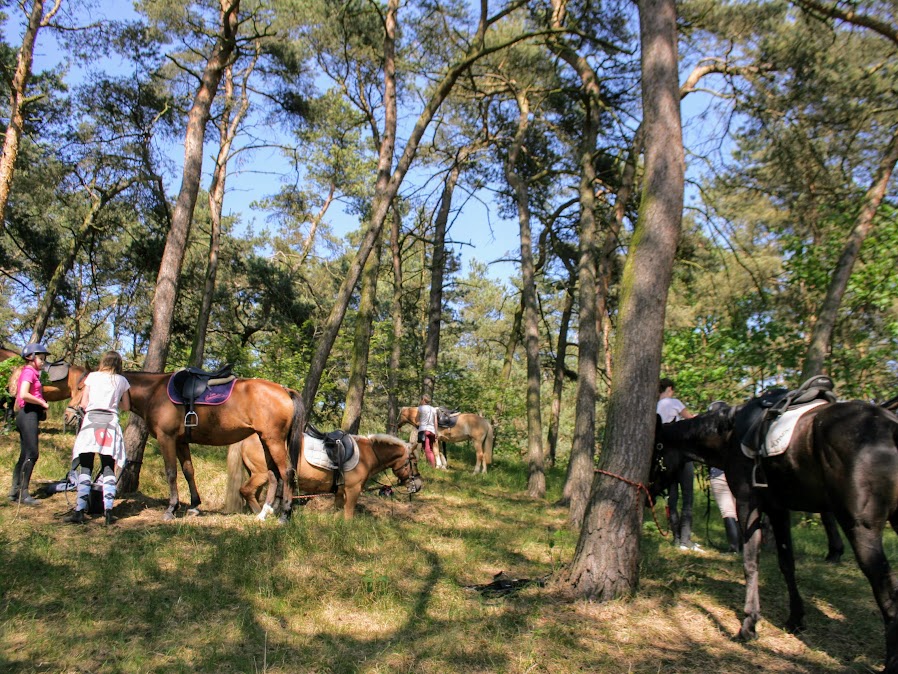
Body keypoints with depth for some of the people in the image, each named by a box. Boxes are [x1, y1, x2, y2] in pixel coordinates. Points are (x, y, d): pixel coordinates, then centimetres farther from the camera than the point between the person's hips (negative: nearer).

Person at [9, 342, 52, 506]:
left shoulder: (31, 373, 18)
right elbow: (24, 395, -24)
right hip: (29, 414, -10)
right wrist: (43, 403, -13)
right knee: (32, 454, -10)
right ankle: (23, 494, -8)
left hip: (28, 415, 10)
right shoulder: (29, 372, -10)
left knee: (25, 455, 12)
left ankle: (15, 492, 16)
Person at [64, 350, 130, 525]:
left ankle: (80, 511, -3)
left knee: (85, 468, 2)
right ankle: (108, 511, -4)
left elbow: (83, 403, 5)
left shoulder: (92, 376, 8)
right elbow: (126, 407, 15)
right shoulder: (122, 381, 10)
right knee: (108, 469, 3)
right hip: (111, 422, 0)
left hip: (91, 420, 0)